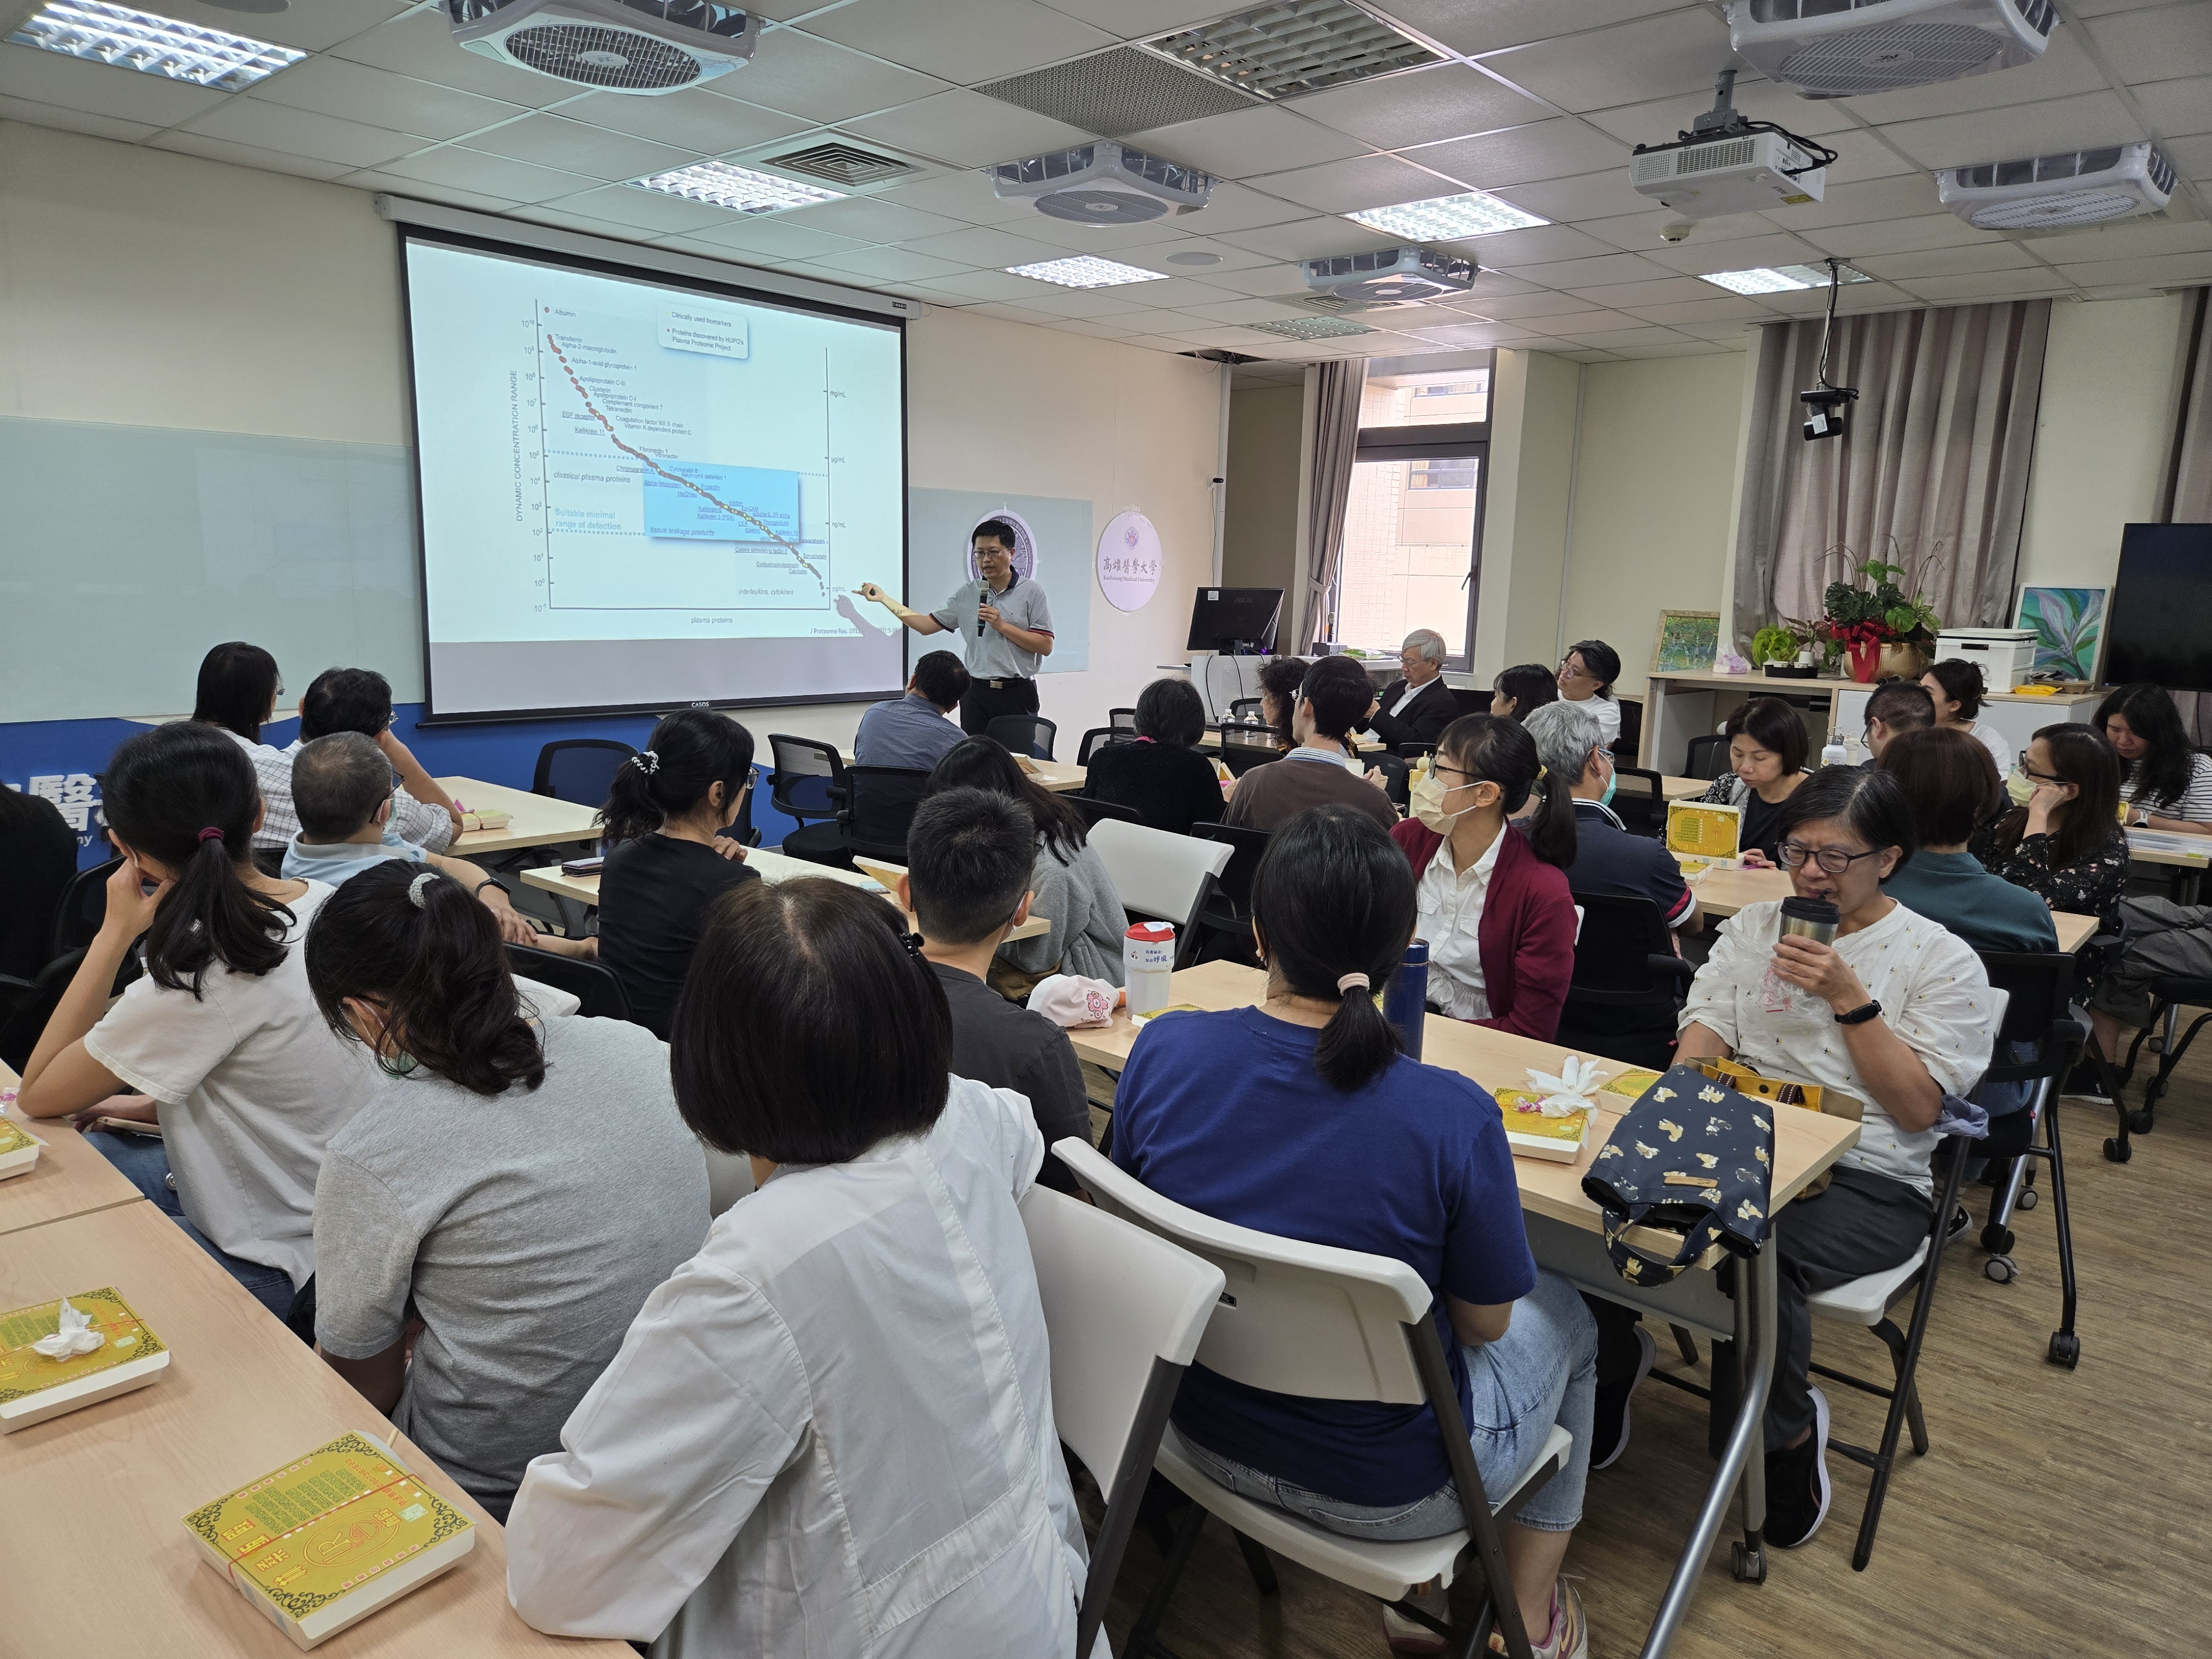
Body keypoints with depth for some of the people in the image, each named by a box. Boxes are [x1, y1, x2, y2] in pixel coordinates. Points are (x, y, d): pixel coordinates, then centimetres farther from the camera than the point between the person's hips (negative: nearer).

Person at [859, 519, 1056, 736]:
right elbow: (926, 625, 11)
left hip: (1017, 693, -3)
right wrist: (883, 598, 8)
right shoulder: (966, 593, 10)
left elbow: (1046, 646, -8)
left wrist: (1002, 625, -15)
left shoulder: (1031, 592, -2)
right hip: (976, 693, 3)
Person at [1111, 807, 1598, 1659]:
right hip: (1381, 1487, -4)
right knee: (1563, 1317, 26)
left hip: (1207, 1432, 4)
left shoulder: (1161, 1051, -19)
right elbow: (1483, 1323, -14)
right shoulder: (1452, 1116, -30)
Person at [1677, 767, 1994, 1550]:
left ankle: (1786, 1430, -5)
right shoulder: (1753, 926, 14)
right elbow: (1701, 1040, 7)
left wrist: (1849, 997, -13)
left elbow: (1917, 1109, -4)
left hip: (1869, 1180, -3)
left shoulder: (1942, 959, 3)